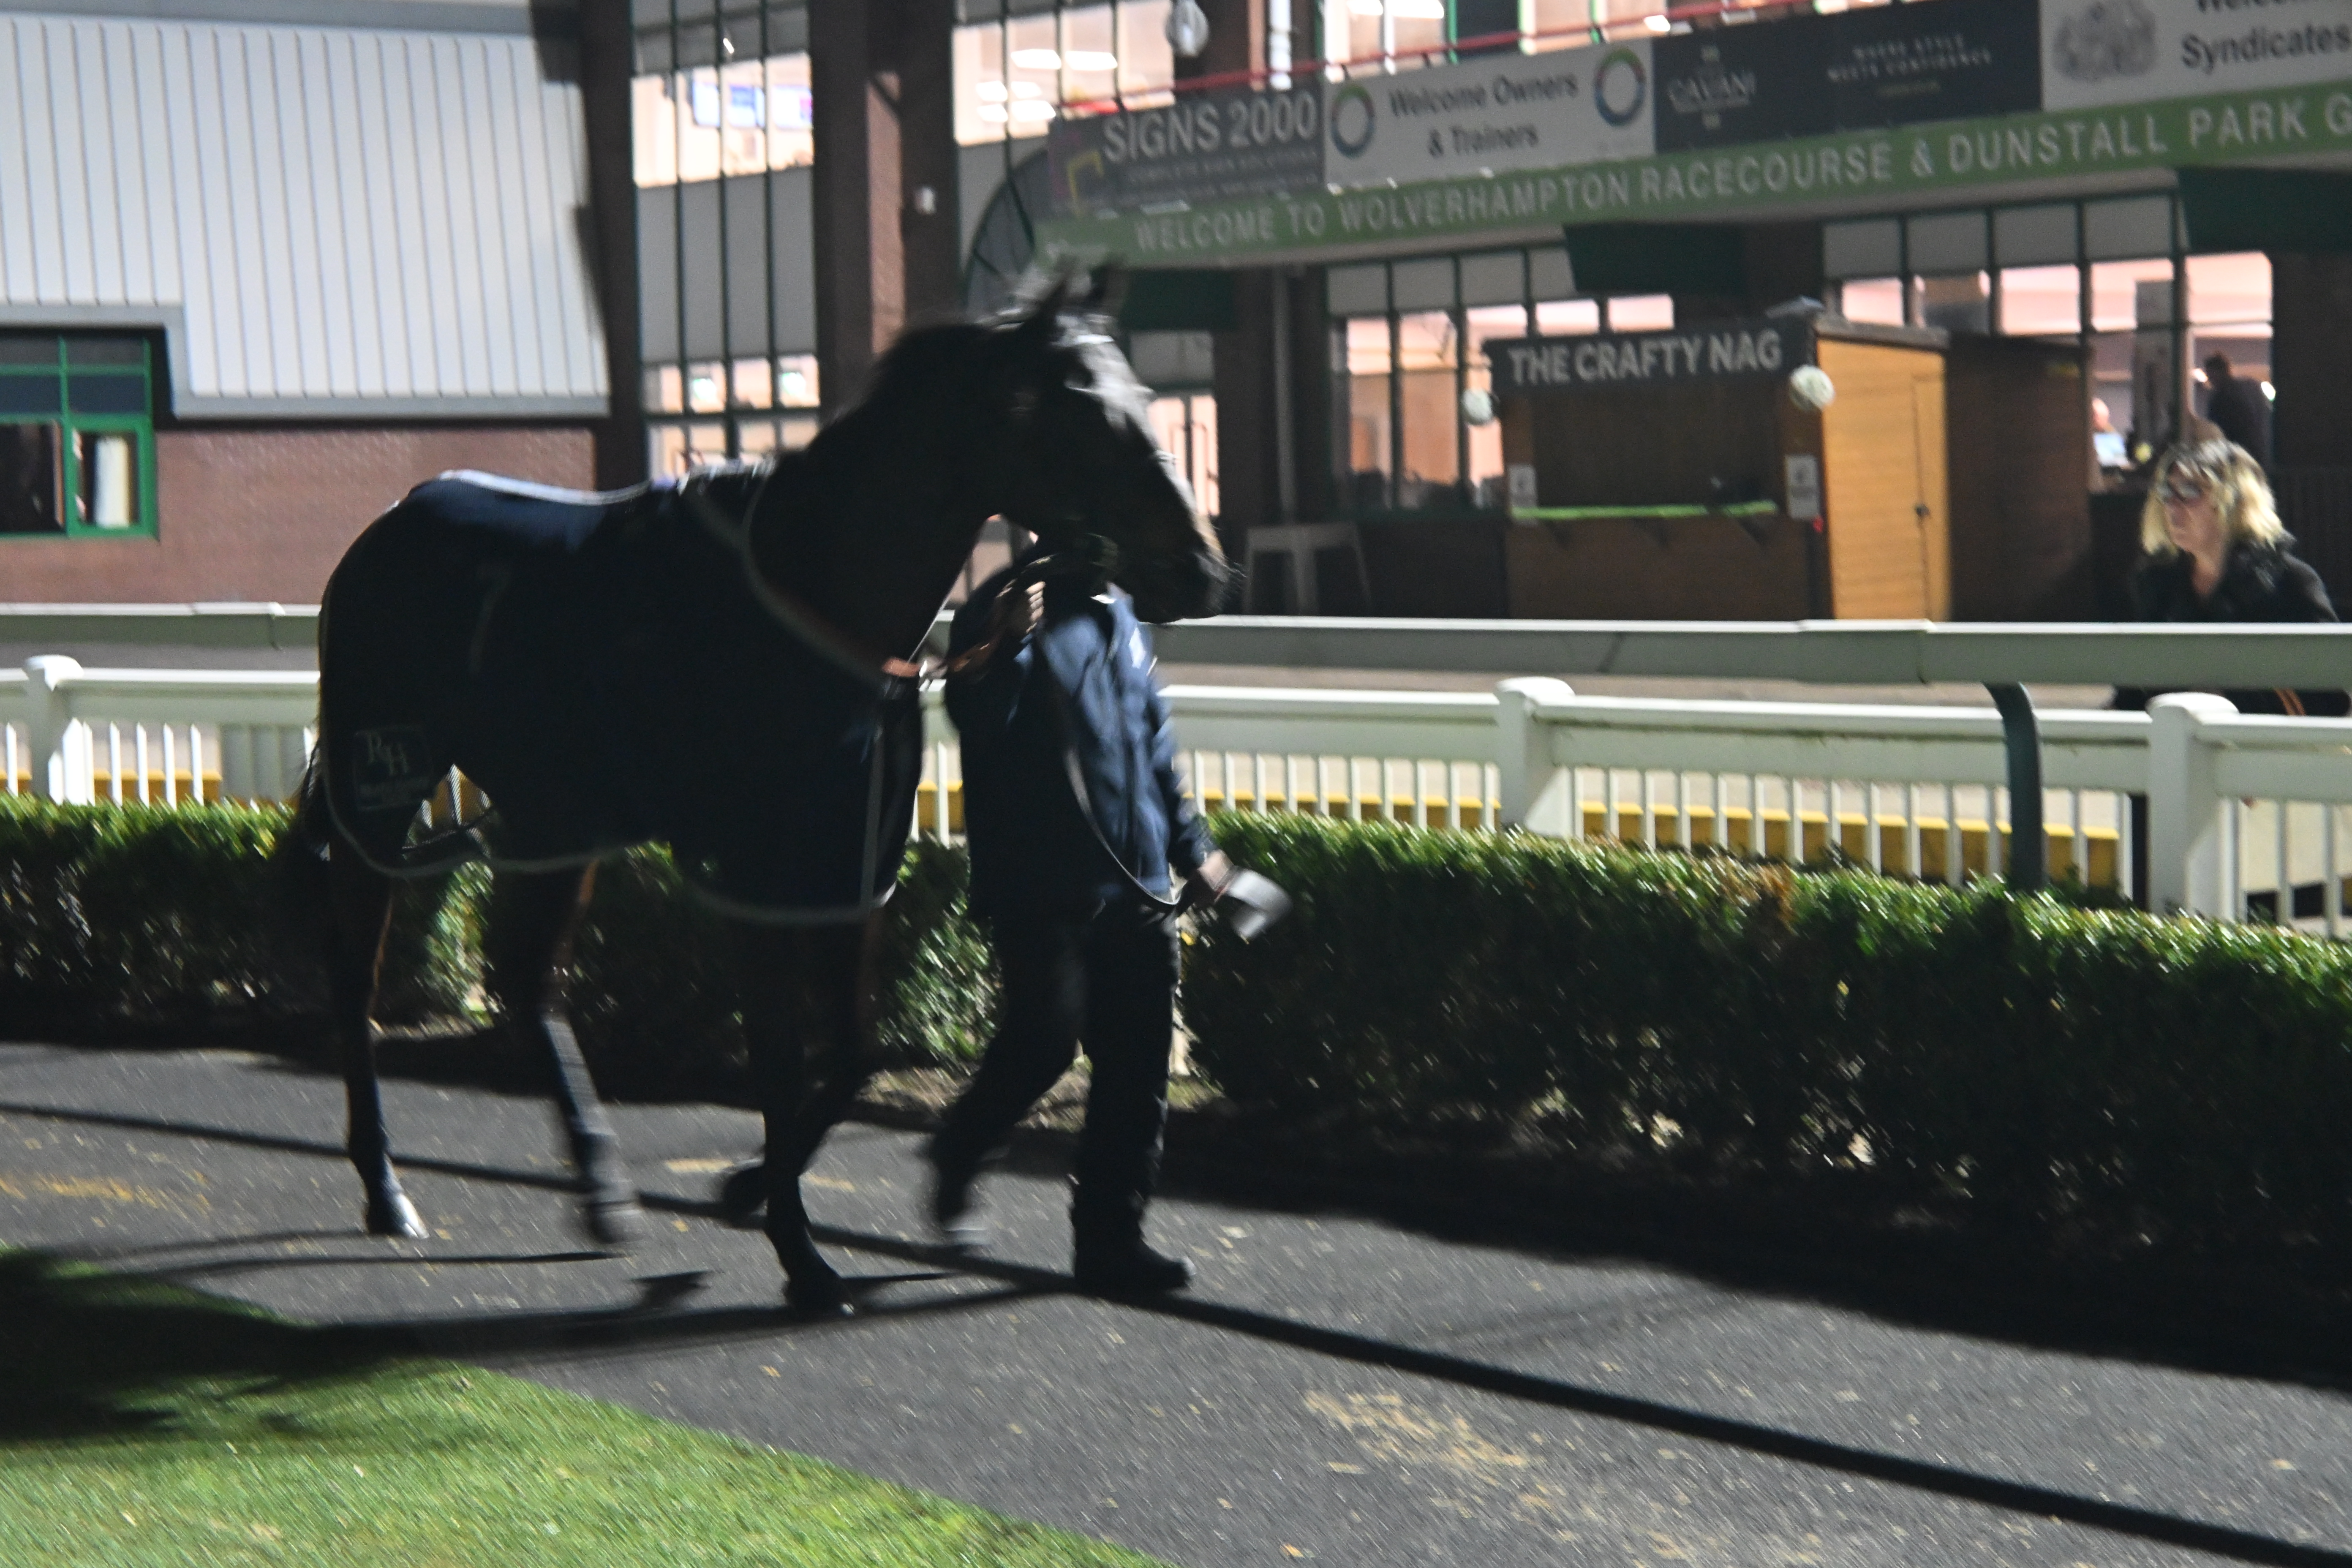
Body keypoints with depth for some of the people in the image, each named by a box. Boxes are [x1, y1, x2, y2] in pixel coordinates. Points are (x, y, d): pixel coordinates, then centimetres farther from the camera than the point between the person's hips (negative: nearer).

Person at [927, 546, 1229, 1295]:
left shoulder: (1118, 619, 18)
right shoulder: (1007, 609, -4)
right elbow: (977, 722, -17)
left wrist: (1189, 844, 23)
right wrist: (1009, 645, -31)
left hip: (1133, 888, 7)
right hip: (1039, 887, -7)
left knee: (1137, 1065, 2)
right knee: (1045, 1039, -12)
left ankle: (1110, 1234, 7)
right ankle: (959, 1156, 17)